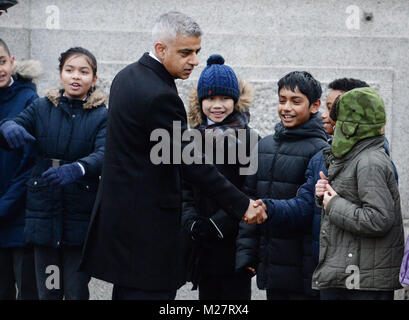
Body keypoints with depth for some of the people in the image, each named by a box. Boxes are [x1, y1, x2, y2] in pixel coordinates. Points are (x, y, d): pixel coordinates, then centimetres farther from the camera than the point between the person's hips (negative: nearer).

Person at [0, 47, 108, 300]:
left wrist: (76, 169, -39)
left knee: (76, 292, 0)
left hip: (81, 216, -2)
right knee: (48, 292, 7)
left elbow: (103, 155, -18)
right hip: (44, 212, 2)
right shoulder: (42, 108, 6)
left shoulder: (102, 116, -1)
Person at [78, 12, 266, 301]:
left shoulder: (127, 76, 10)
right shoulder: (160, 96, -20)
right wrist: (242, 205, -15)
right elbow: (191, 162, -20)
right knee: (150, 292, -6)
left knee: (127, 291, 14)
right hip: (147, 222, -10)